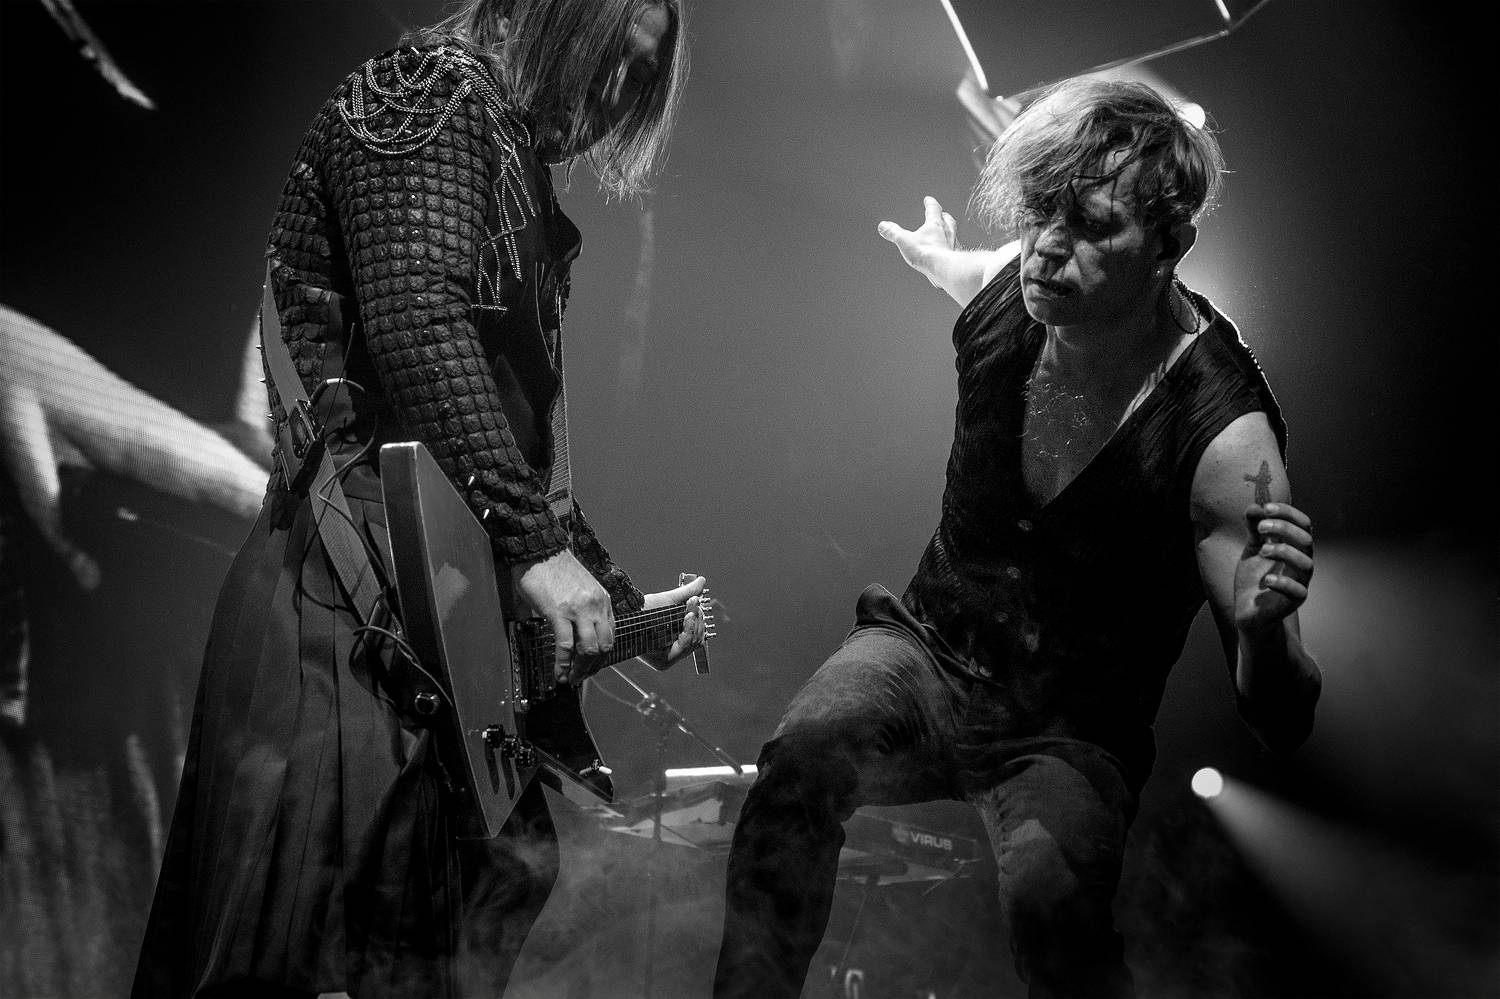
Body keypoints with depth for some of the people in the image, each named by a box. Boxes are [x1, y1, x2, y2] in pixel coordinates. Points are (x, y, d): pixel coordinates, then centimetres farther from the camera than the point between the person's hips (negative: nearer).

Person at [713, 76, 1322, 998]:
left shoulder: (1224, 436, -23)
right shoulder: (1008, 291, -9)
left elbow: (1283, 724, -21)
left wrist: (1263, 623, -42)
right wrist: (942, 258, 40)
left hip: (1073, 739, -3)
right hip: (928, 646, 4)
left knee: (1048, 890, -35)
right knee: (803, 757, -30)